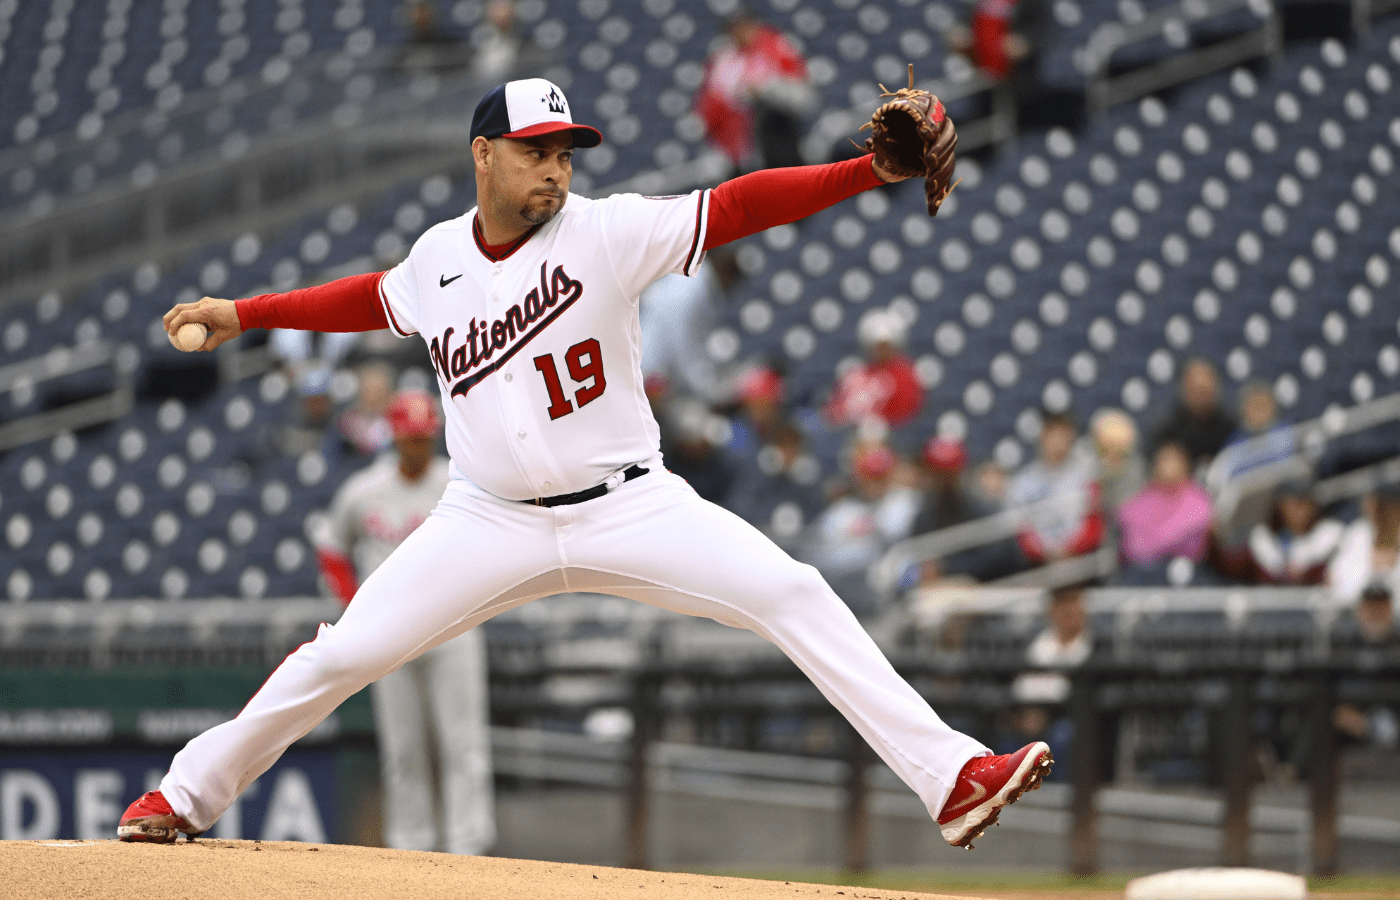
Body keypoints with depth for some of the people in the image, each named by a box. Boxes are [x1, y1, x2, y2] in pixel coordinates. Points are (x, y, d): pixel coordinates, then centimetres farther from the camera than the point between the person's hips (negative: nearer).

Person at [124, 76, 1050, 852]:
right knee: (340, 657, -3)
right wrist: (244, 313, 24)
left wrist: (874, 170, -31)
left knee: (796, 598, -20)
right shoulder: (437, 258, 1)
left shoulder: (606, 233, -11)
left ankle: (947, 777, -21)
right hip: (492, 524, 2)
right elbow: (377, 298, 24)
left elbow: (740, 207, -20)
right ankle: (188, 793, 17)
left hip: (630, 506, -2)